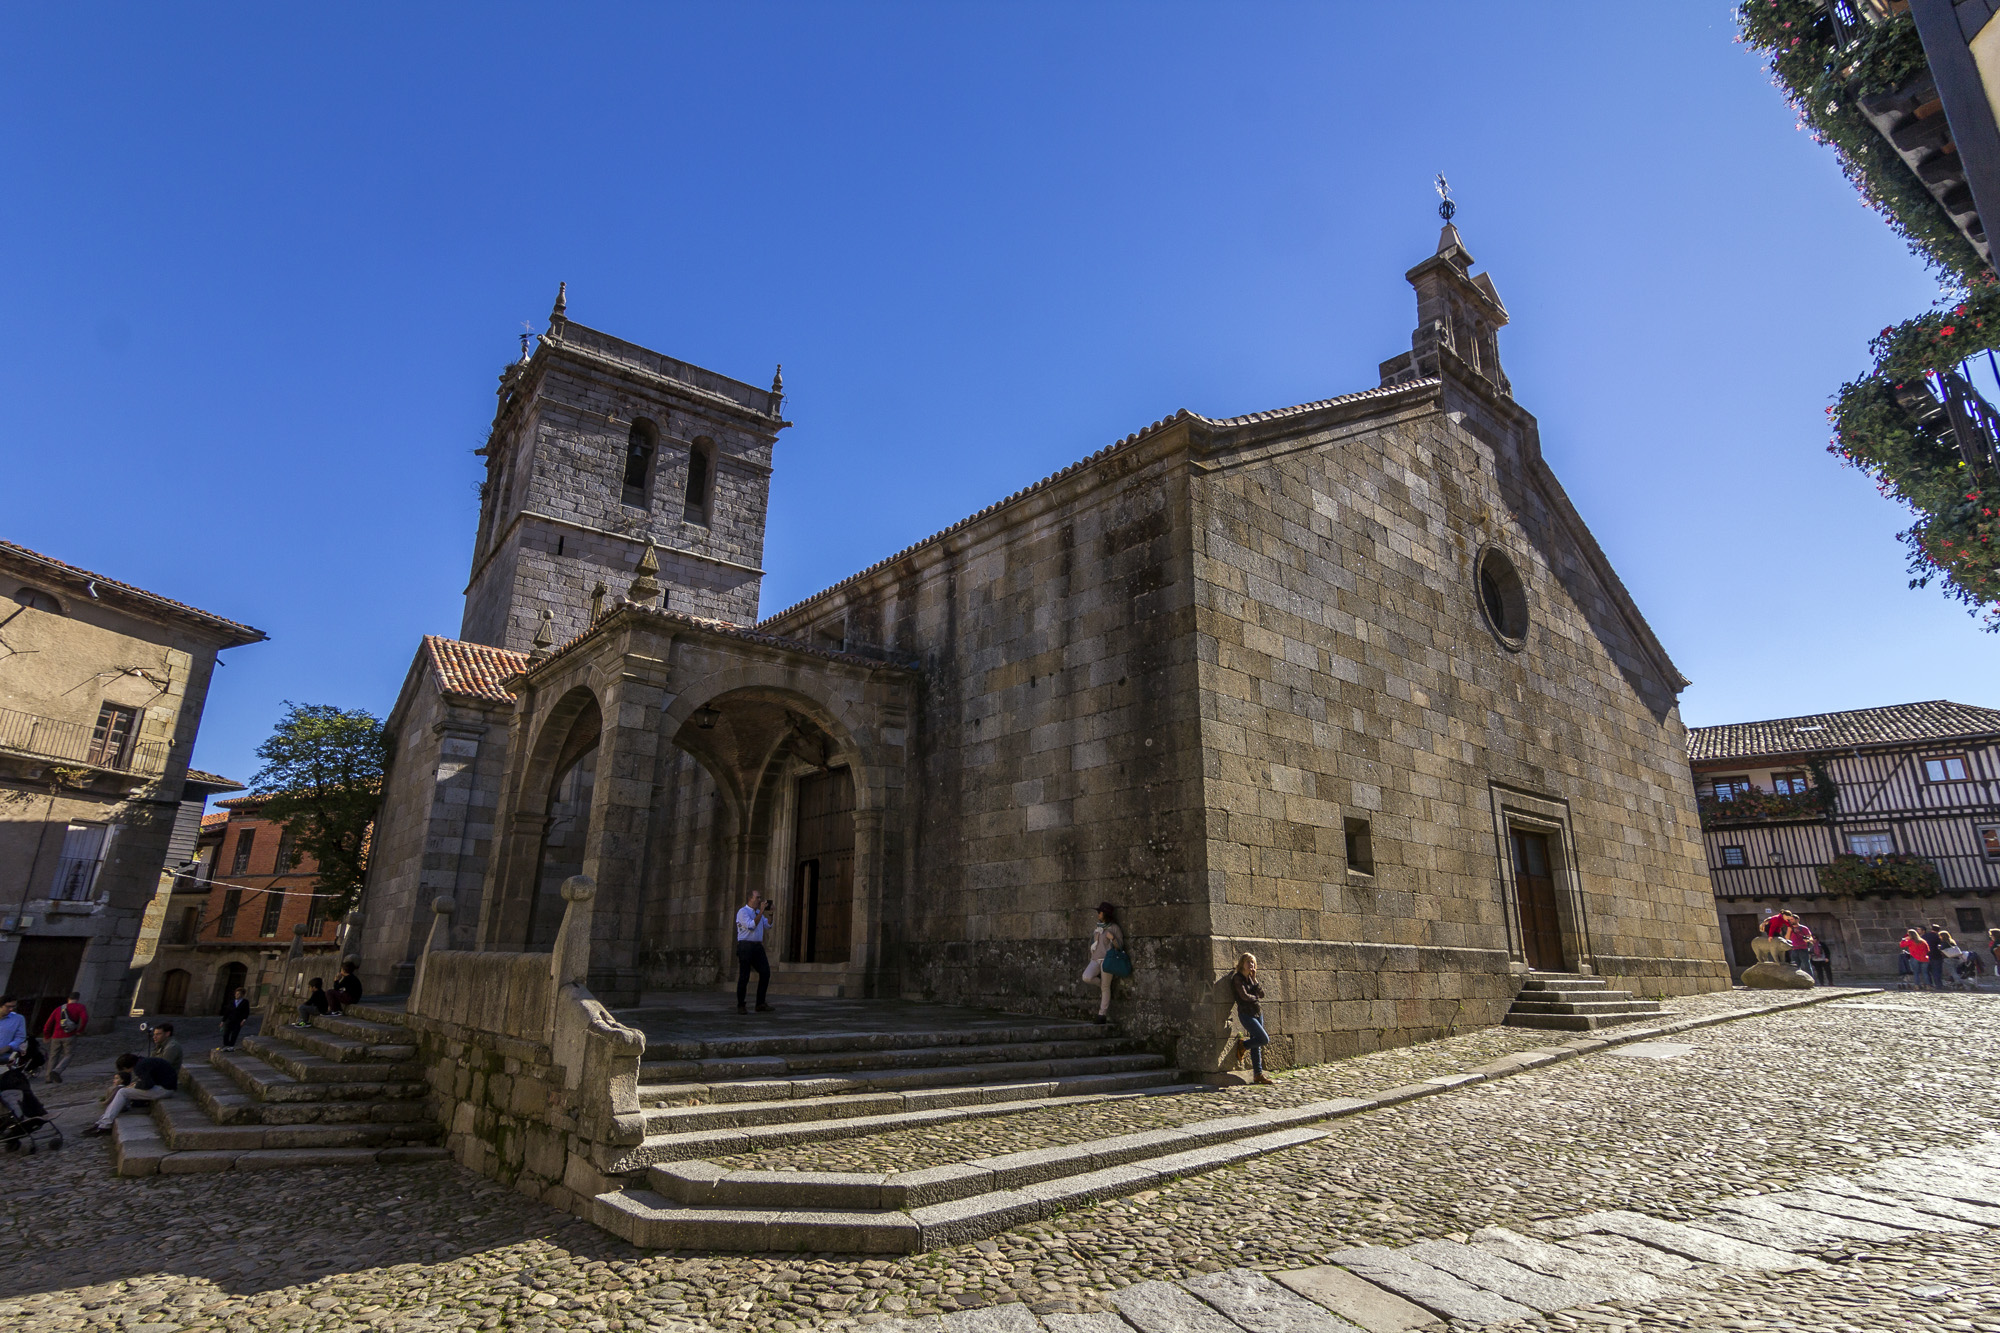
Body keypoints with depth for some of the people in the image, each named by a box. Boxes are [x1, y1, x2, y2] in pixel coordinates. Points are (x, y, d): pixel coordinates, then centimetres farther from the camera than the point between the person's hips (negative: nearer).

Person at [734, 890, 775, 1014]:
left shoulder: (758, 912, 20)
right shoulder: (743, 912, -5)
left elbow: (767, 926, 17)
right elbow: (751, 926, -18)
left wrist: (770, 914, 4)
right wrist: (761, 912, -18)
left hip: (758, 946, 7)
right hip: (745, 945, -7)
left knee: (765, 972, -4)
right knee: (744, 976, -4)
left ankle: (760, 1004, 0)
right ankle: (740, 1006, 7)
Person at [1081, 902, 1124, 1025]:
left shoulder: (1114, 928, -2)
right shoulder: (1098, 927, 17)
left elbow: (1120, 946, -3)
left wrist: (1112, 938, -18)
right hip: (1095, 959, 5)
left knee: (1105, 988, -3)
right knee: (1086, 977, -20)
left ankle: (1102, 1015, 6)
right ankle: (1102, 982, 10)